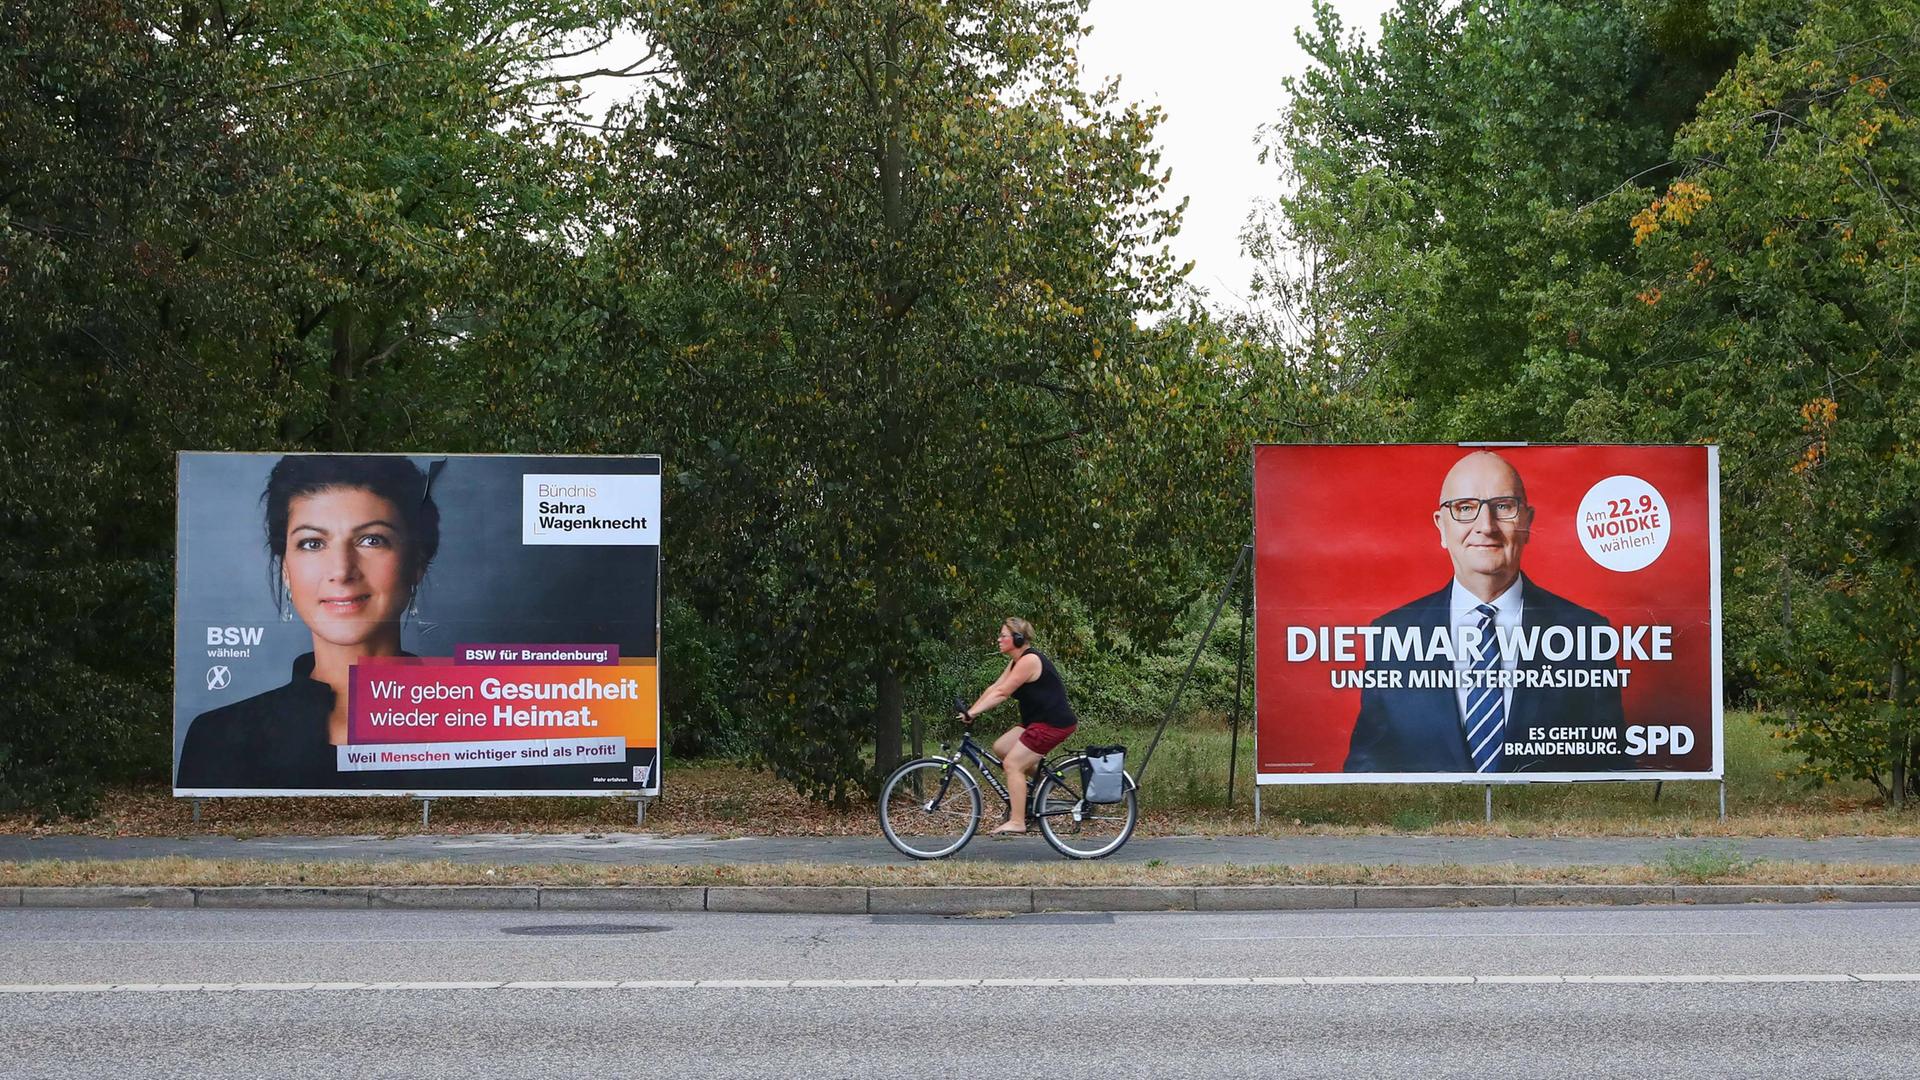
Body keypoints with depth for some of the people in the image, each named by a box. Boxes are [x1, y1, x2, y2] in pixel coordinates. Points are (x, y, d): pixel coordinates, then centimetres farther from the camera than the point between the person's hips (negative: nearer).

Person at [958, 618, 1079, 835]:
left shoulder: (1029, 660, -18)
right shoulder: (1017, 662, 14)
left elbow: (1001, 693, -21)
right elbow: (994, 688, 12)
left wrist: (972, 712, -22)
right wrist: (970, 711, 5)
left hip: (1053, 723, -10)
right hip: (1037, 720, 10)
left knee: (1013, 764, -12)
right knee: (1001, 748, 8)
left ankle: (1017, 822, -12)